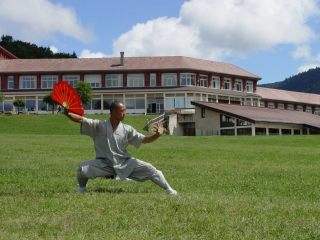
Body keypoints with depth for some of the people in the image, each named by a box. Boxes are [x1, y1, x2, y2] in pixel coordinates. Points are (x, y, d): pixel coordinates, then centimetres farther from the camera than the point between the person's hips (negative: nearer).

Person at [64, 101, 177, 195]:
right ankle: (82, 188, 11)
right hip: (104, 163, -2)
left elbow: (144, 140, -2)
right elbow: (81, 119, -15)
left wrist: (157, 135, -18)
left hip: (124, 163, 2)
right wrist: (67, 113, -30)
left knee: (149, 169, -9)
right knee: (83, 168, -23)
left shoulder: (127, 129, -2)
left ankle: (168, 189, 9)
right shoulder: (99, 125, -8)